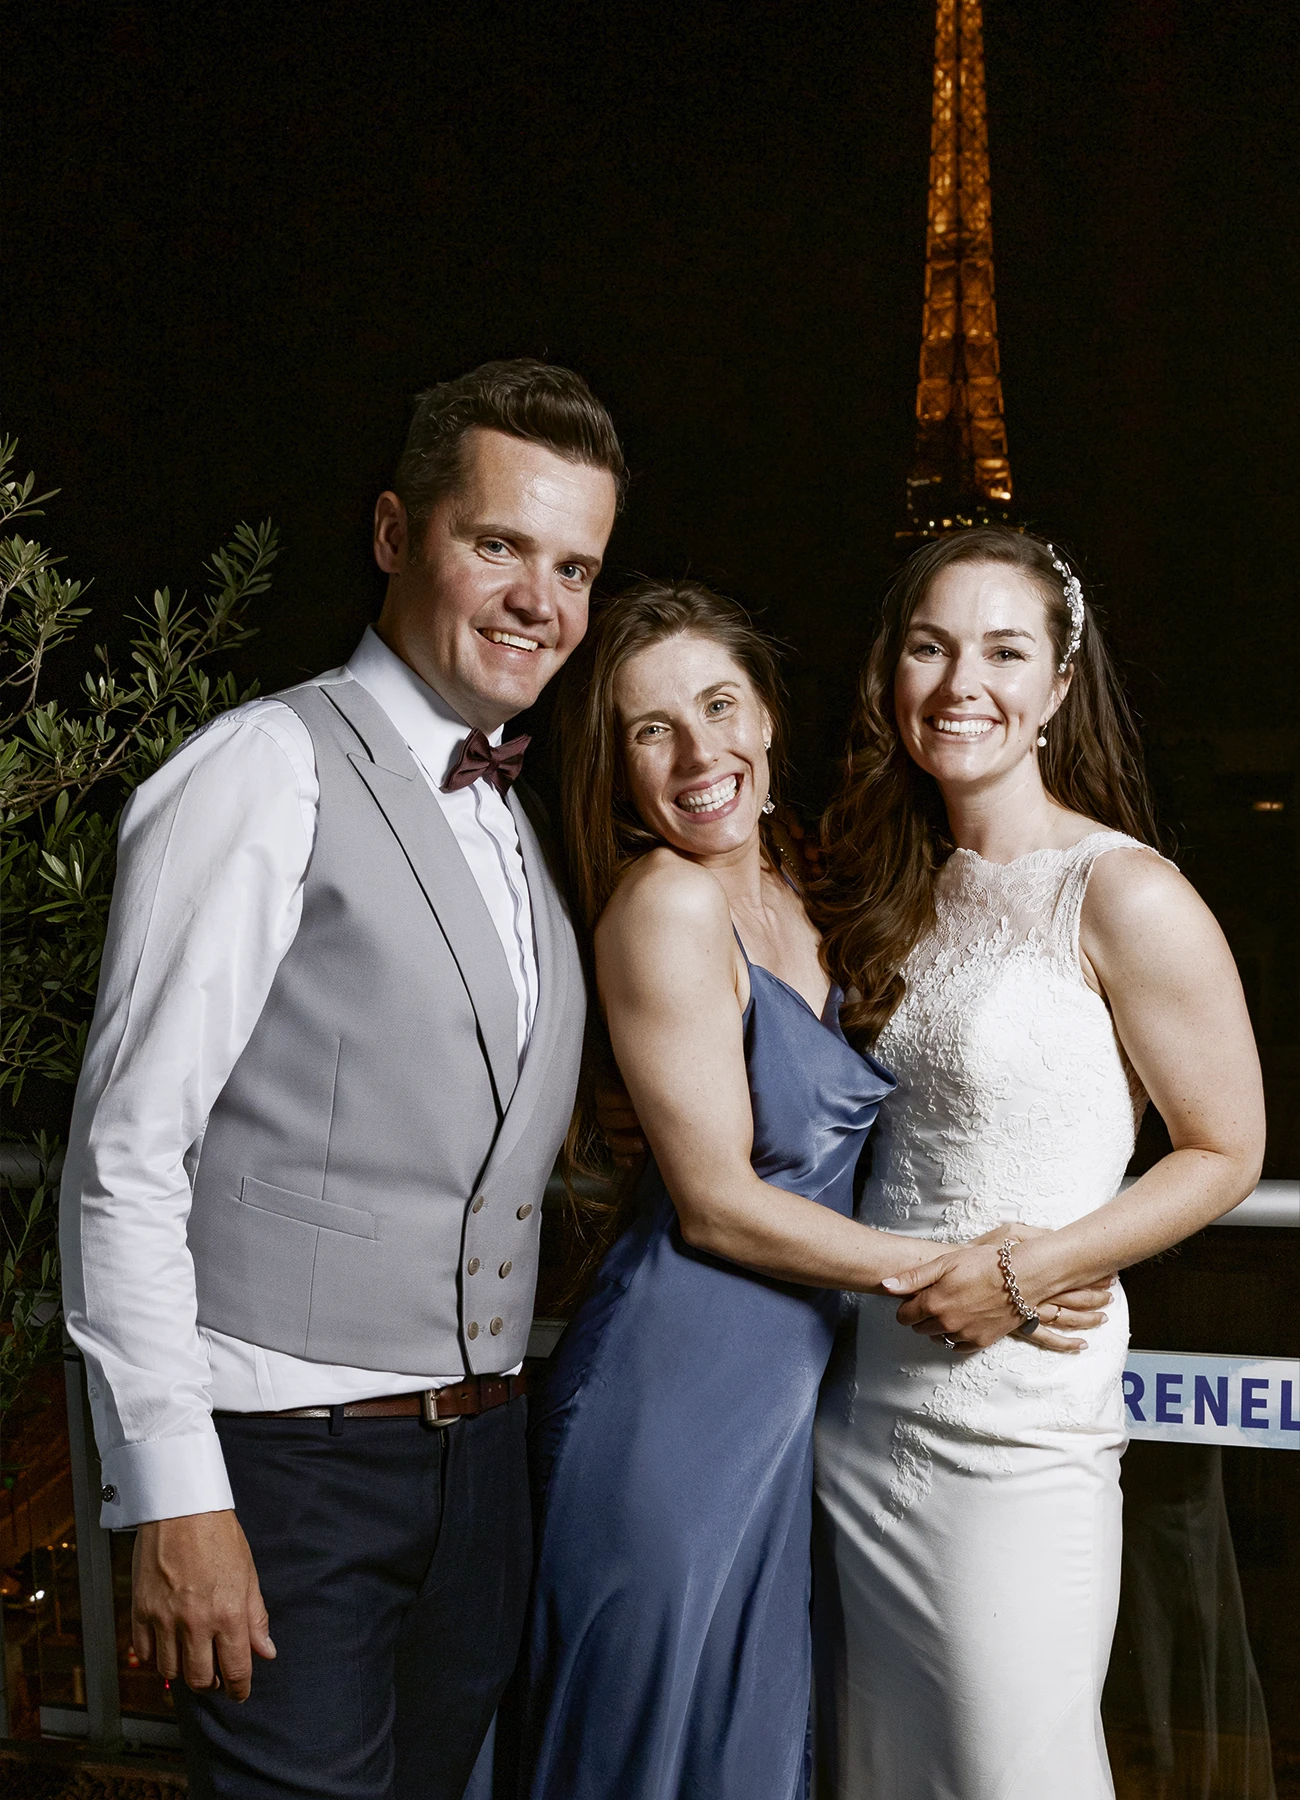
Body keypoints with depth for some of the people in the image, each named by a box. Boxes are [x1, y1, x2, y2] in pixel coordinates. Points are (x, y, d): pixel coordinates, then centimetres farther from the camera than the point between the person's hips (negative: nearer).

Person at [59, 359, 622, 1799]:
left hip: (481, 1451, 8)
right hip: (290, 1459, -7)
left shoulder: (516, 817, 12)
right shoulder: (268, 772, -13)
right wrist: (170, 1492, -18)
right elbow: (126, 1154, -16)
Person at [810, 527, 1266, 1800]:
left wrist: (1031, 1271, -15)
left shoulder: (1126, 897, -13)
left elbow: (1226, 1152, -7)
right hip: (861, 1396, 6)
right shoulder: (902, 885, 8)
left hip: (1012, 1420, -6)